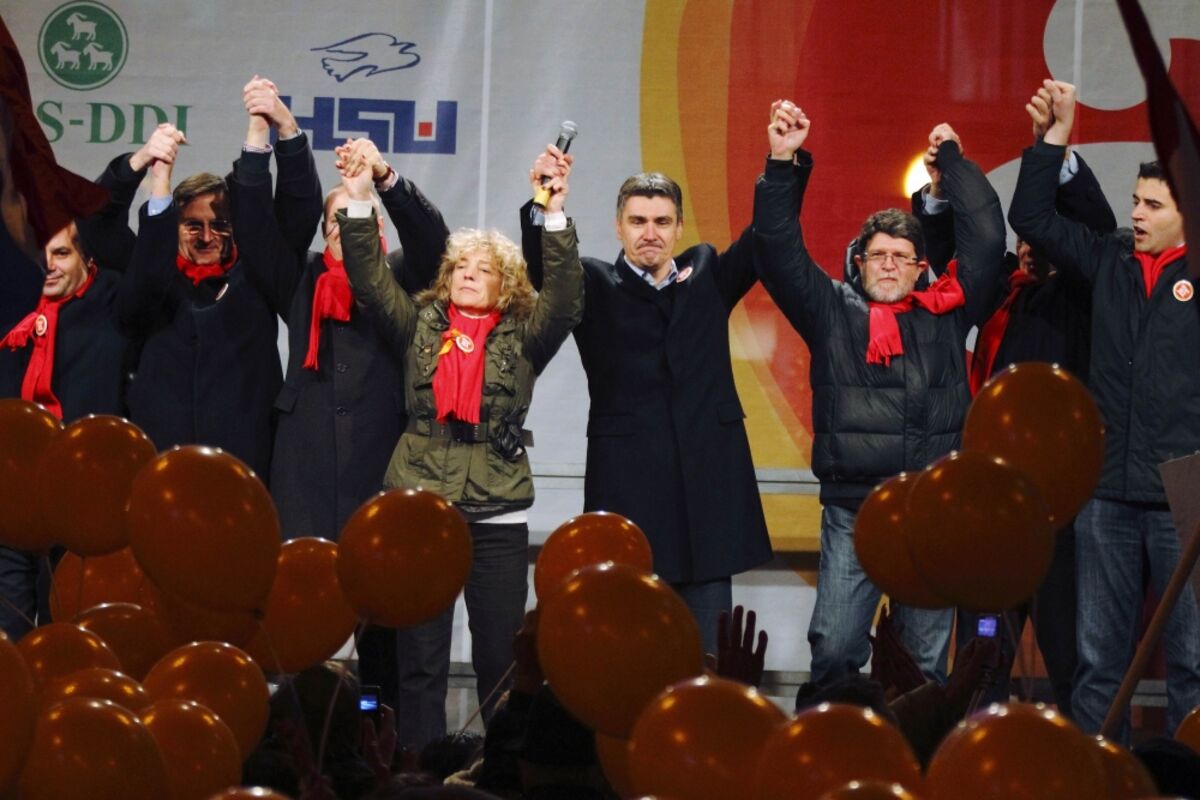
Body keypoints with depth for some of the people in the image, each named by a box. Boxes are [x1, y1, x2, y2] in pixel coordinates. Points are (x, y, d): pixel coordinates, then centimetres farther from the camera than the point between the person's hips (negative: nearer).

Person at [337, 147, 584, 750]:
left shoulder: (523, 337, 7)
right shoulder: (420, 325, 11)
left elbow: (565, 301, -8)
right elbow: (371, 280, 2)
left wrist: (555, 215, -17)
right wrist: (359, 201, -9)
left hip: (498, 513, -1)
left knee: (502, 656, 2)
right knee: (419, 659, 3)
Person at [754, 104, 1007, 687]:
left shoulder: (945, 313, 10)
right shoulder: (833, 311, 8)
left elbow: (986, 238, 7)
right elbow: (779, 251, 1)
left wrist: (951, 158, 12)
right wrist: (784, 163, -6)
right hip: (851, 511, -1)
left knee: (926, 662, 6)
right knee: (833, 651, -8)